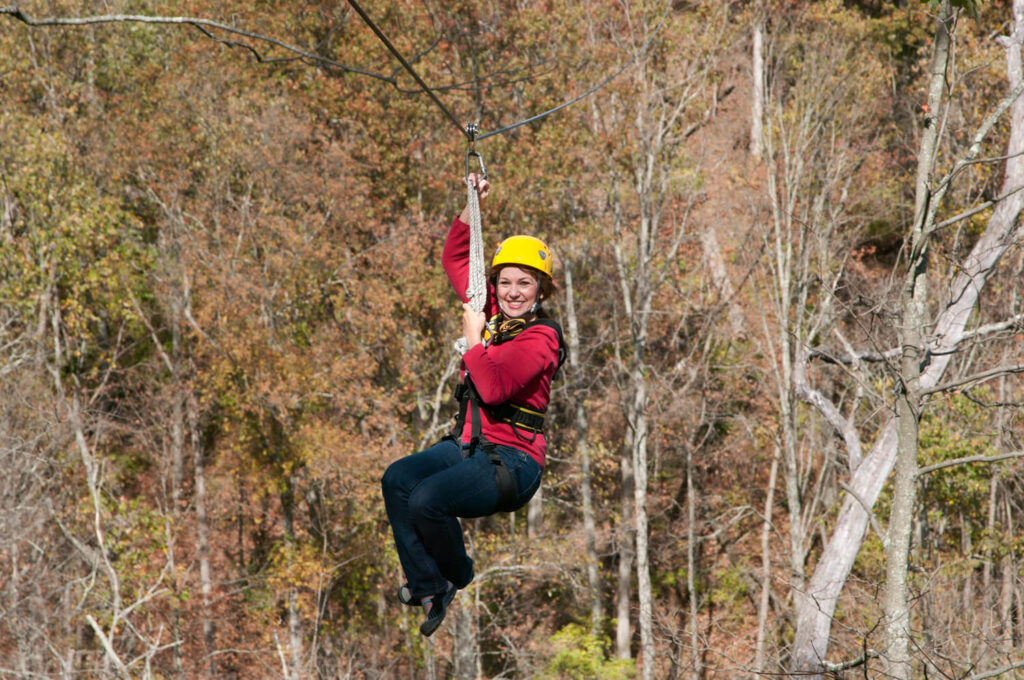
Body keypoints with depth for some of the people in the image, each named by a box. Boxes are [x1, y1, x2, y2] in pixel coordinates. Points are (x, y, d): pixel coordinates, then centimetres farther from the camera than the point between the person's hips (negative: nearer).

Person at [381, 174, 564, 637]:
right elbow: (454, 259, 24)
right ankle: (428, 585, -14)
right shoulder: (491, 311, 11)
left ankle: (457, 578, 0)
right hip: (469, 443, 8)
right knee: (397, 479, -15)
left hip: (512, 460, -8)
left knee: (428, 499, -28)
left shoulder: (540, 338, -12)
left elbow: (493, 388, -27)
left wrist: (473, 337, -13)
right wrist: (472, 207, 12)